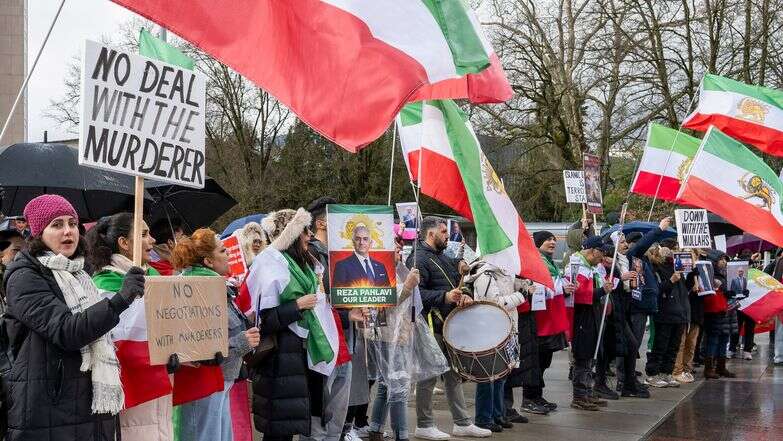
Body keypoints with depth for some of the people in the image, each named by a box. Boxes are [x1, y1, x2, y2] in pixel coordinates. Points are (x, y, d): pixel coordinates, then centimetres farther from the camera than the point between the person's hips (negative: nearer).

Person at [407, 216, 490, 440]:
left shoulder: (442, 257, 19)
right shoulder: (419, 259, -12)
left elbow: (455, 282, 28)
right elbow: (416, 293, -23)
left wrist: (464, 296, 7)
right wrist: (445, 297, -28)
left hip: (450, 326, 10)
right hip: (431, 327, -10)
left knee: (454, 375, 13)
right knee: (429, 376, -1)